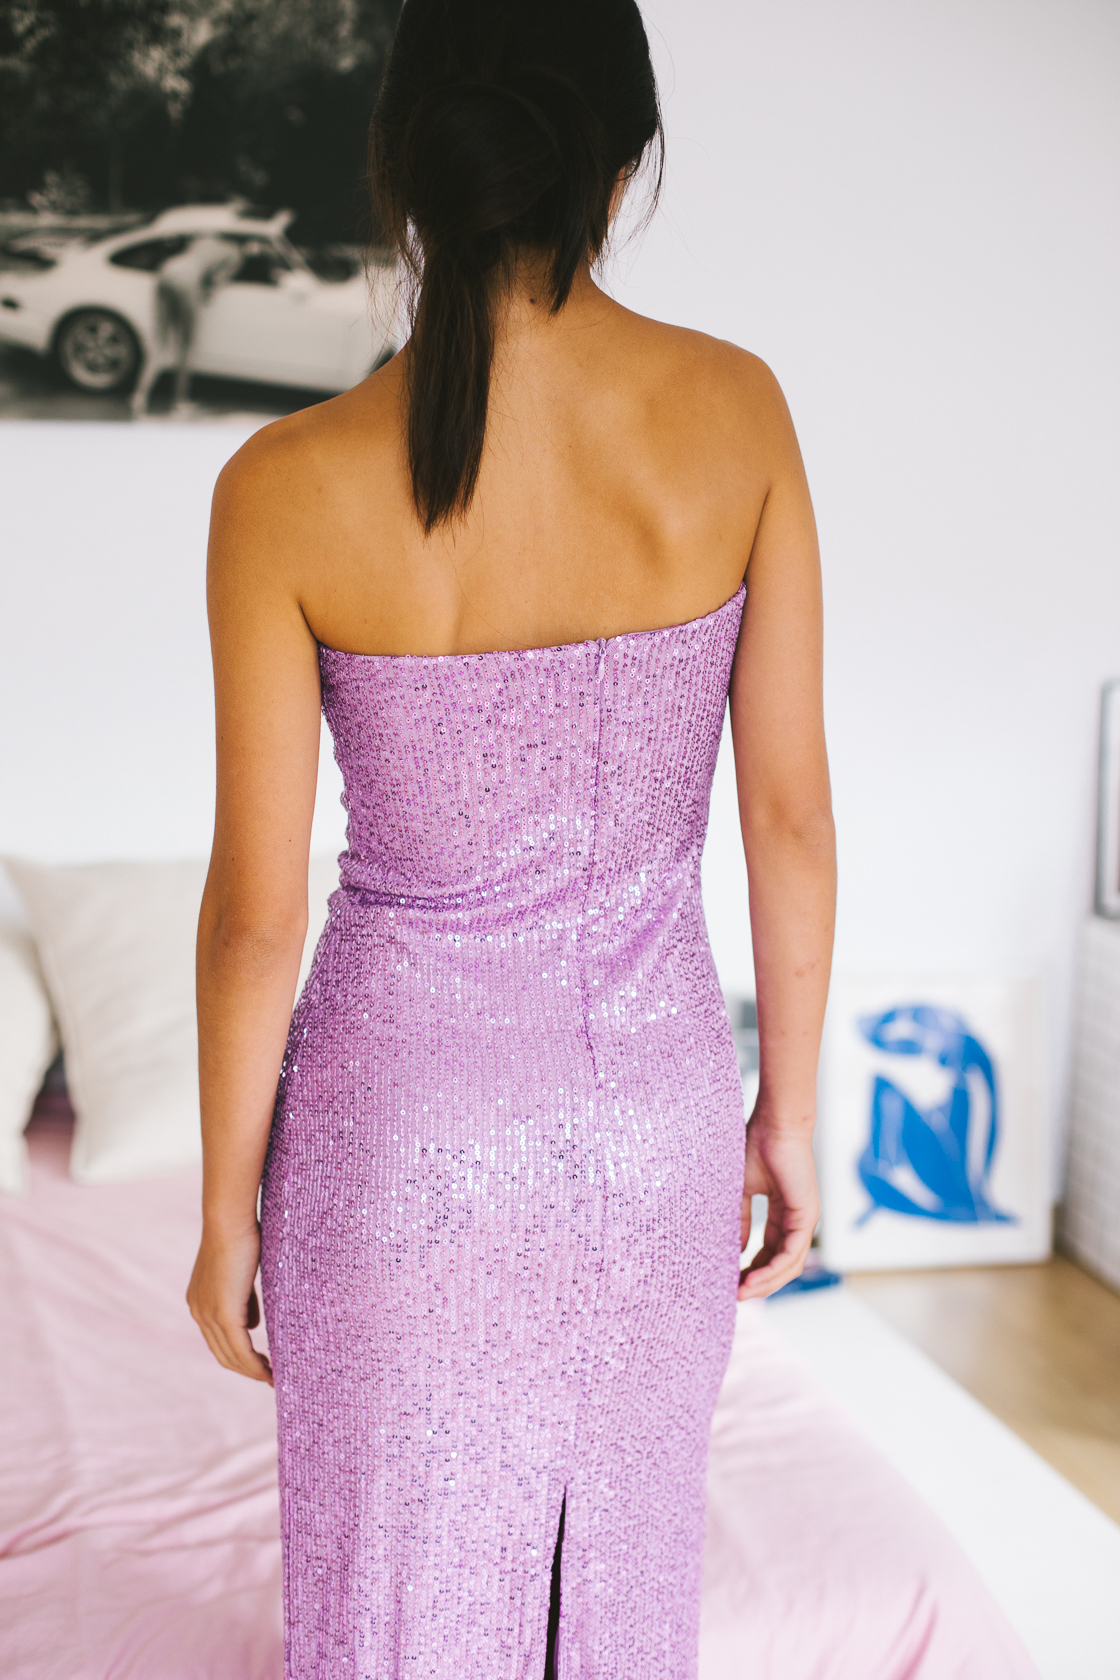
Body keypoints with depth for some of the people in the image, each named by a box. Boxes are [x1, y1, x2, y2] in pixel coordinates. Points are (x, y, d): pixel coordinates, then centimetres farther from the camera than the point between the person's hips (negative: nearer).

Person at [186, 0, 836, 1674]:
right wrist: (788, 1112, 7)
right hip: (657, 1113, 3)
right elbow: (793, 814, -6)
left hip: (407, 1129, -2)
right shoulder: (736, 412, -10)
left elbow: (257, 914, -12)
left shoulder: (288, 487, -17)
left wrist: (228, 1210, 3)